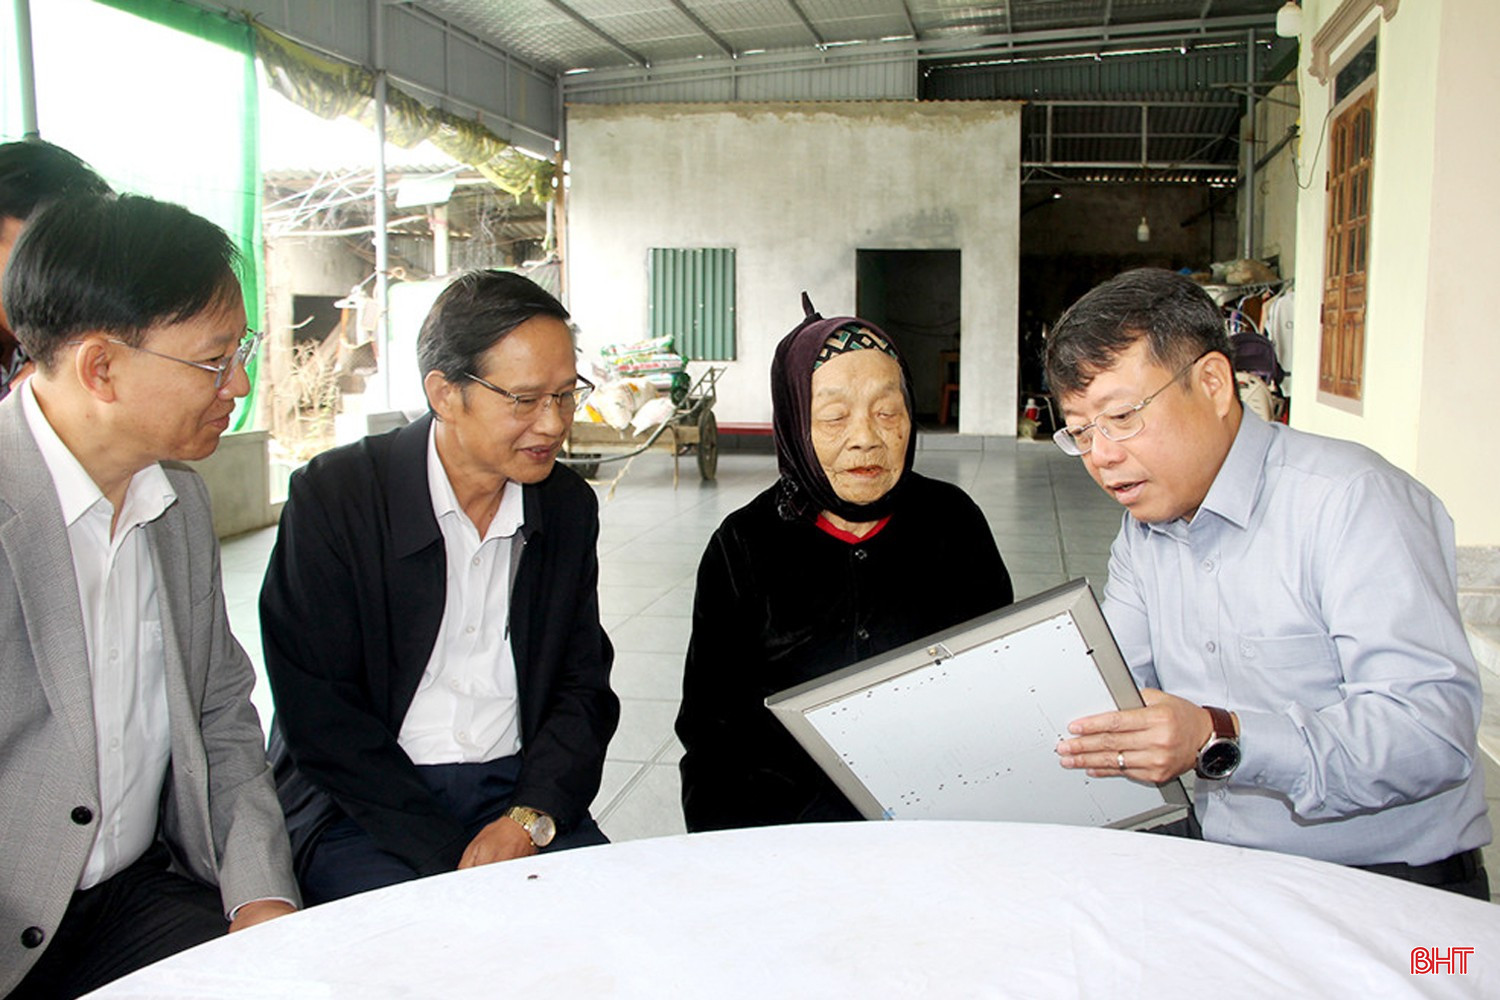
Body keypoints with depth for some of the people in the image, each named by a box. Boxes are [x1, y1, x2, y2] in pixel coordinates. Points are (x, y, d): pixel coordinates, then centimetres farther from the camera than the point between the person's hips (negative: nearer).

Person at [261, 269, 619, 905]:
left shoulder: (570, 507, 4)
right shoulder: (334, 495, -9)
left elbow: (584, 687, 8)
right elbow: (319, 715, -12)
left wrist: (530, 818, -10)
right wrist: (452, 857, -18)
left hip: (520, 792, 4)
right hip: (361, 807, -3)